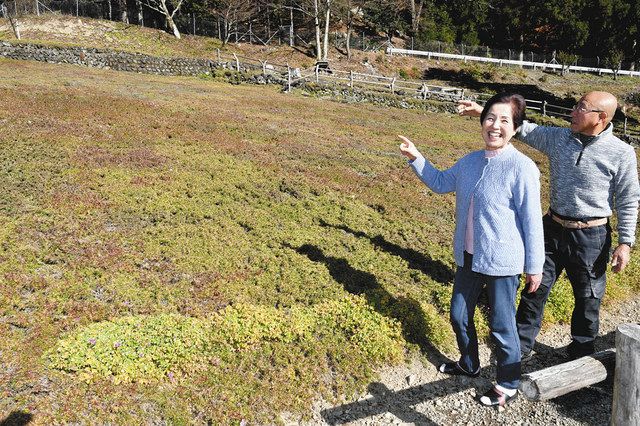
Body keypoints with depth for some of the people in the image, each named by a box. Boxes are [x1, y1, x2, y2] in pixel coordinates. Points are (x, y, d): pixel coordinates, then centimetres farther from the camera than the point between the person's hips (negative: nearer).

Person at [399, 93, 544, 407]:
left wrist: (534, 266, -9)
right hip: (468, 258, 7)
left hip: (502, 263, -7)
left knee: (501, 326, 8)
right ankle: (469, 365, 46)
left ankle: (508, 385, 31)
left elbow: (532, 220, -14)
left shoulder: (521, 167, -18)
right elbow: (441, 183, 22)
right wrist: (416, 159, 11)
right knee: (459, 315, 20)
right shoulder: (470, 162, 3)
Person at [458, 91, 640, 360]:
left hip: (591, 237, -3)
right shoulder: (559, 138, -2)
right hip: (553, 229, 3)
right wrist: (483, 112, -11)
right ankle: (521, 347, 29)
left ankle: (581, 354, 35)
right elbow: (522, 129, -3)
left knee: (587, 299, 13)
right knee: (536, 289, 12)